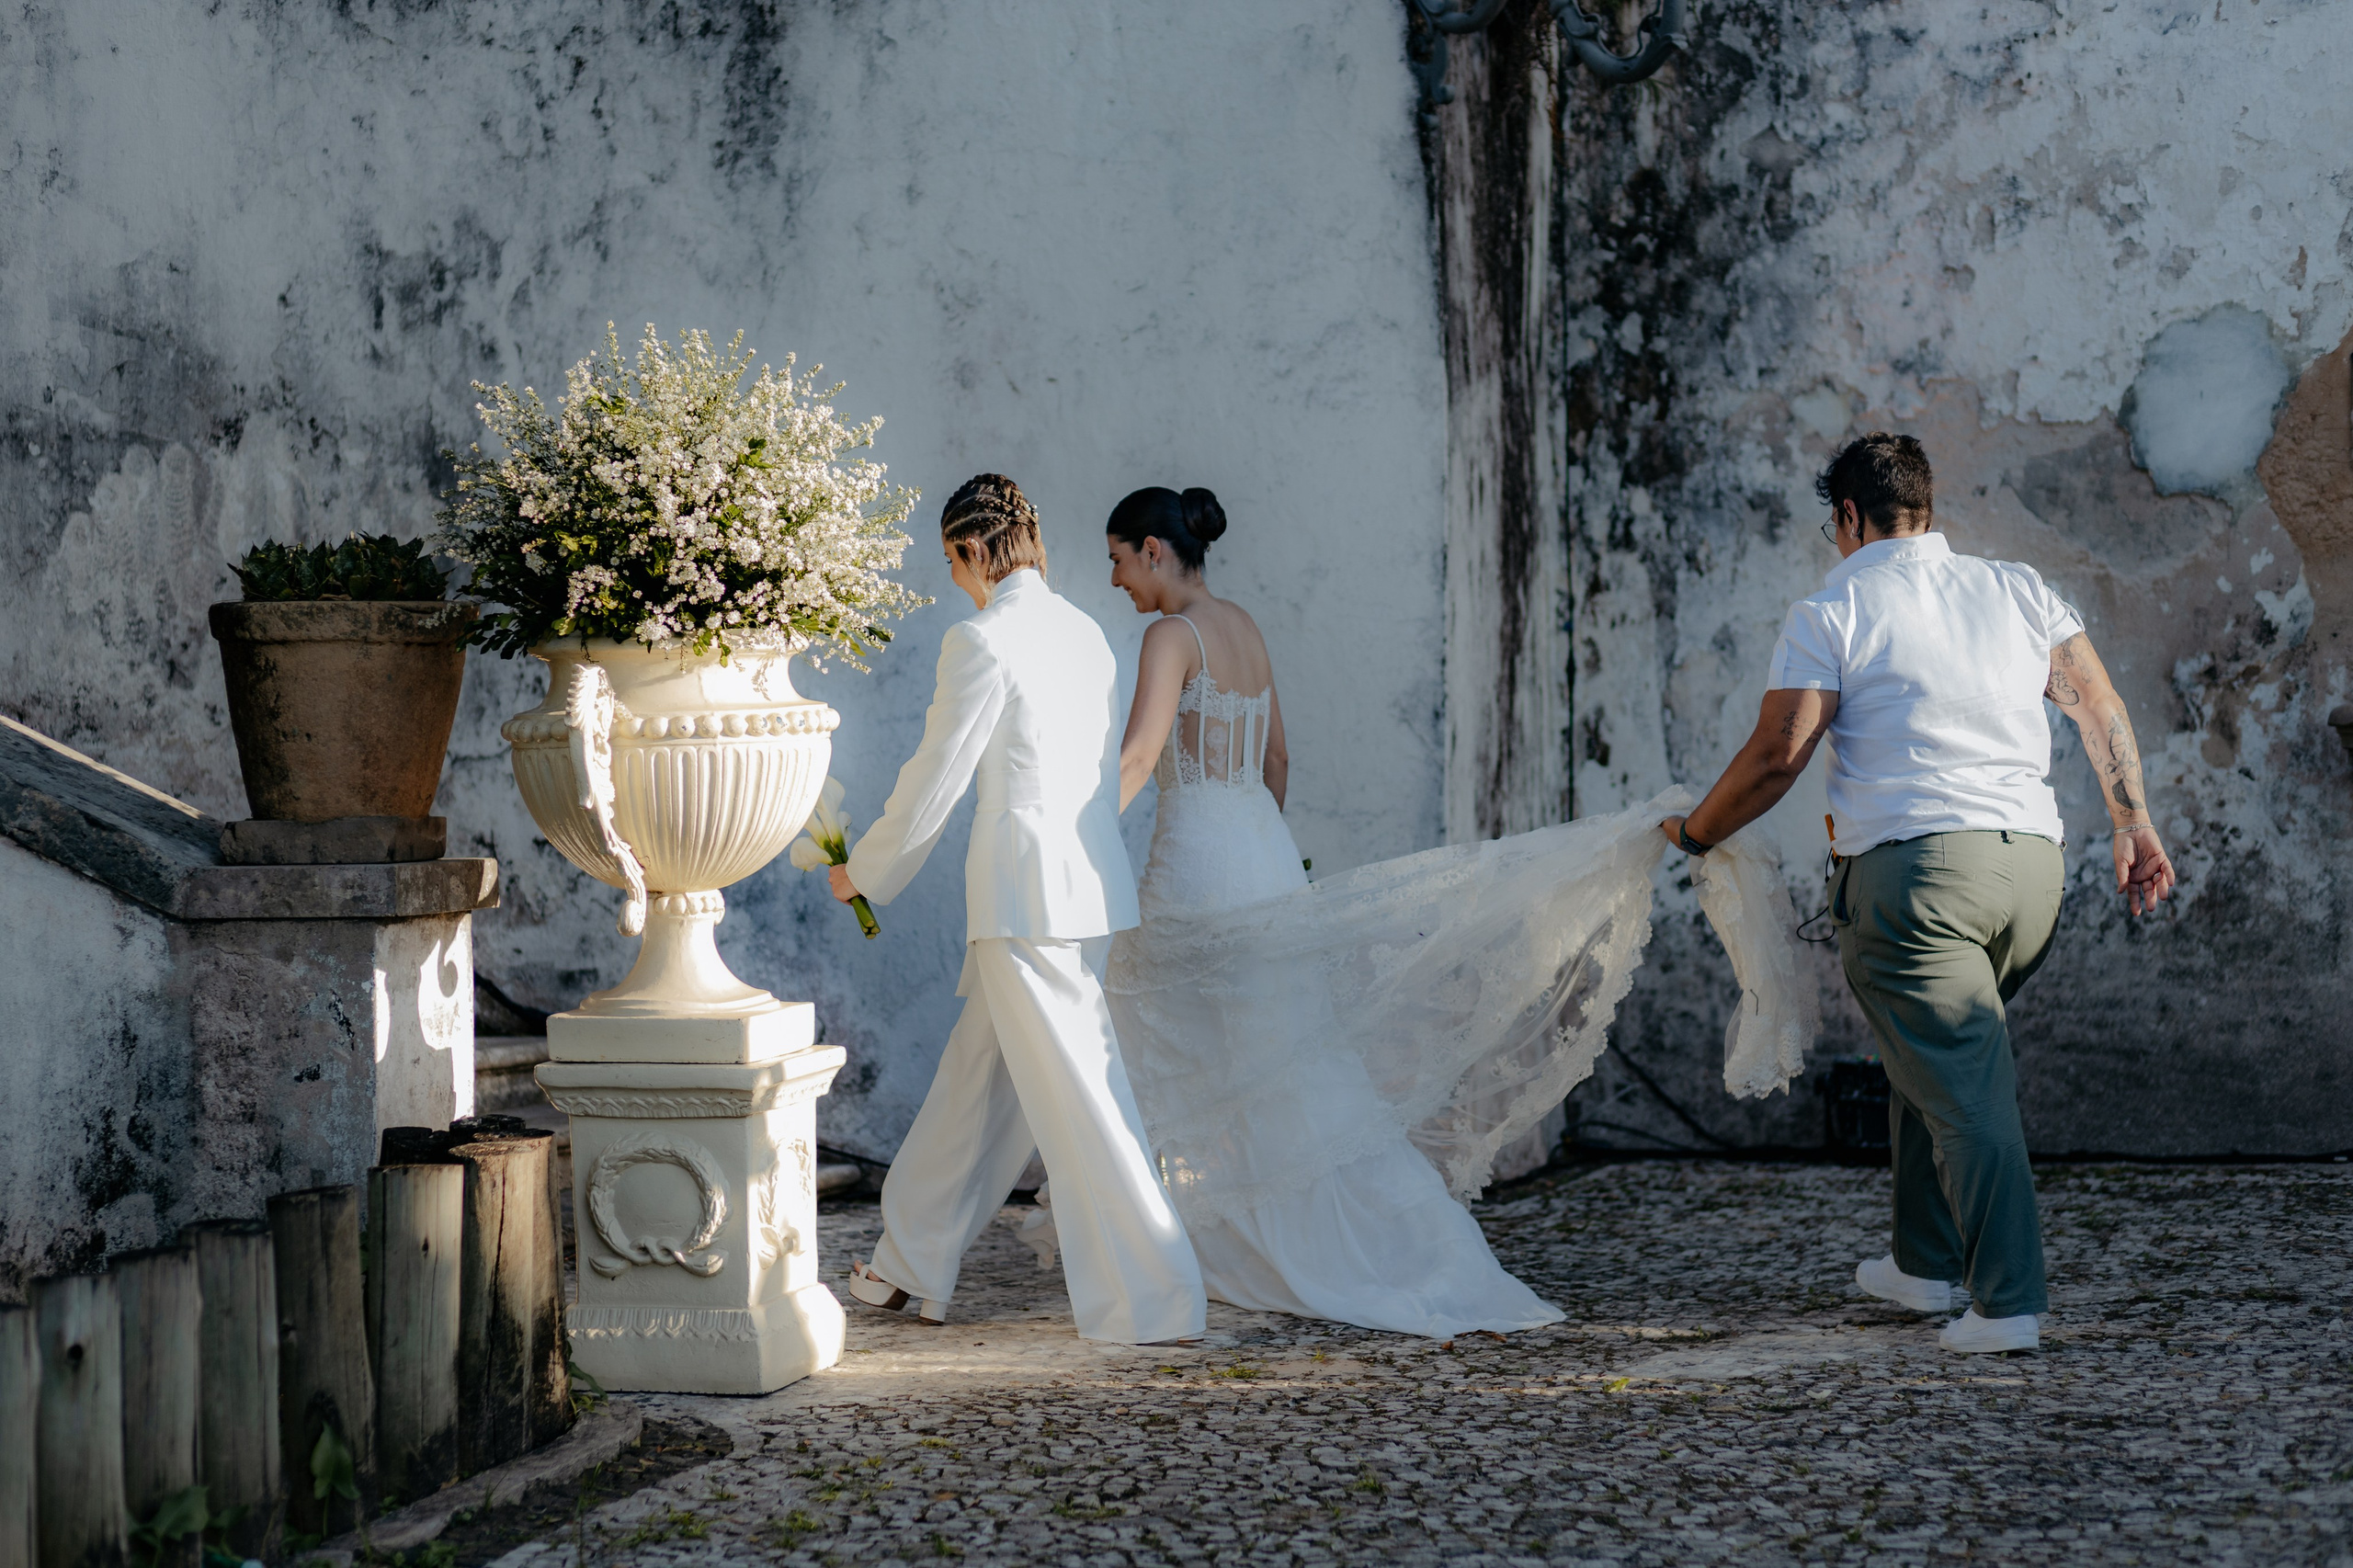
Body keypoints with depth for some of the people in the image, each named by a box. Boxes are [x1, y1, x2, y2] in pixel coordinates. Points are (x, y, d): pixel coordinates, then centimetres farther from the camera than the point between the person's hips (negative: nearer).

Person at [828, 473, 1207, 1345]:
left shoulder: (981, 643, -12)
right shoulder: (1086, 633, 12)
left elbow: (934, 783, -9)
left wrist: (863, 873, 6)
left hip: (1023, 894, -9)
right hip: (1090, 880, 9)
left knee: (1074, 1096, -5)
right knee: (980, 1076, 18)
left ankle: (1152, 1302, -4)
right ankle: (914, 1268, 29)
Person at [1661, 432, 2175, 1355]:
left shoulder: (1830, 614, 2)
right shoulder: (2019, 589, 16)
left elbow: (1778, 757, -3)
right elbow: (2099, 707, 9)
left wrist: (1693, 834, 10)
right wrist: (2132, 823, 12)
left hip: (1913, 866, -5)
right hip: (2033, 862, 5)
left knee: (1964, 1086, -7)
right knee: (1938, 1060, 22)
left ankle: (2008, 1302, -14)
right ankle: (1927, 1263, 29)